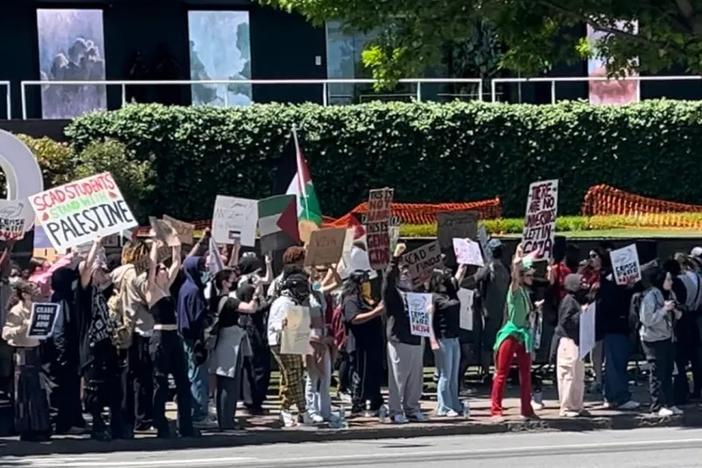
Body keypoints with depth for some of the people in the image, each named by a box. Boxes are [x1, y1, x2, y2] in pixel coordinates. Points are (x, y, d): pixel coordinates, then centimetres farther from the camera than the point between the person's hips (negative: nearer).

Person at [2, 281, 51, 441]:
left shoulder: (33, 309, 14)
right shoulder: (16, 311, -10)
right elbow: (6, 333, -19)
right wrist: (22, 327, -30)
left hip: (34, 351, 8)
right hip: (23, 354, -8)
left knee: (39, 391, 9)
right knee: (25, 393, -4)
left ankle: (39, 428, 17)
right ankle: (27, 431, 2)